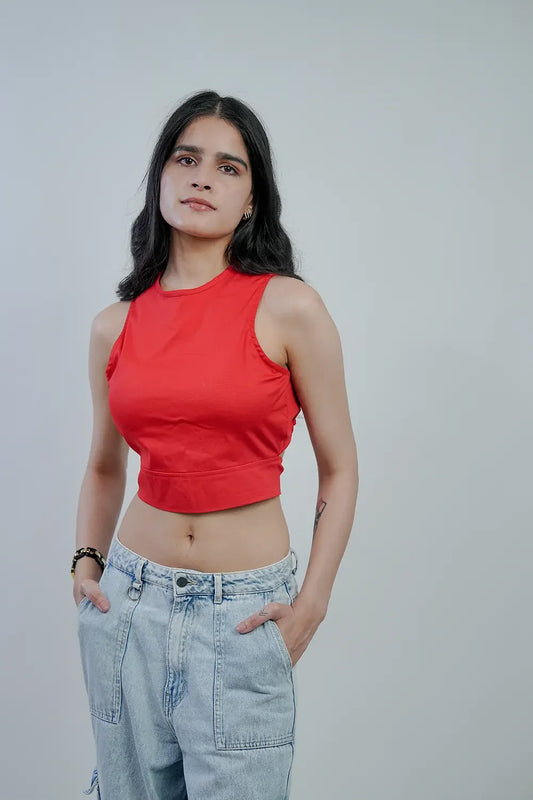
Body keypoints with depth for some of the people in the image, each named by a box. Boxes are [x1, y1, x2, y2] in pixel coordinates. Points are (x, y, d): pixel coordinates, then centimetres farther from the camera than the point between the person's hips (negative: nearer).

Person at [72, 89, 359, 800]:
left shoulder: (289, 308, -9)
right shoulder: (114, 327, 2)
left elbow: (339, 468, -2)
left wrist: (311, 603, -7)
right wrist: (87, 562, 4)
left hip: (245, 613, -3)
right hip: (130, 599, 3)